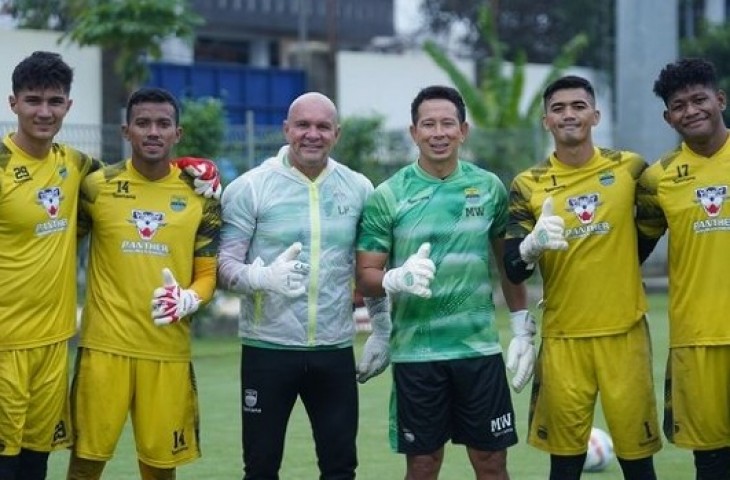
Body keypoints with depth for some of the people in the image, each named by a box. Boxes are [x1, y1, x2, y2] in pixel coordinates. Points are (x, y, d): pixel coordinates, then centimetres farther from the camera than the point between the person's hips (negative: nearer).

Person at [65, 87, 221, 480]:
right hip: (104, 344, -1)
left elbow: (208, 272, 7)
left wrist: (189, 300, -14)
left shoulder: (200, 196, 4)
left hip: (168, 349, 1)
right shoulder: (97, 186, 1)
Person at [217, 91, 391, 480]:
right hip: (268, 349, -3)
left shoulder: (358, 189, 6)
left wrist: (382, 332, 12)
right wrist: (264, 277, -27)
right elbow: (222, 264, -8)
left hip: (335, 350, 3)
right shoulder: (250, 188, -4)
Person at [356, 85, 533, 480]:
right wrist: (395, 280, -24)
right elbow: (365, 277, -3)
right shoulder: (387, 196, -4)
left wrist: (523, 331, 9)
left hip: (480, 348, 2)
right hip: (415, 352, -2)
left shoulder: (489, 187, 4)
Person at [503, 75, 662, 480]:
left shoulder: (629, 168, 1)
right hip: (563, 337, 0)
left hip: (625, 331, 0)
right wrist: (534, 244, -26)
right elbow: (513, 272, -5)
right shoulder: (528, 186, -1)